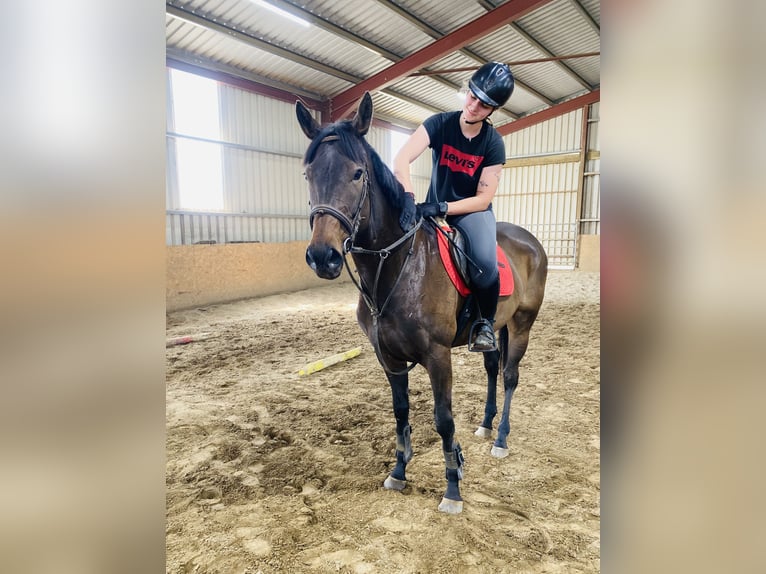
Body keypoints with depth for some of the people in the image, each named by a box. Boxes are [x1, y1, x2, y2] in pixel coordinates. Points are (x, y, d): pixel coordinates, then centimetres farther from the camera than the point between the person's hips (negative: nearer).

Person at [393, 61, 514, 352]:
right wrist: (409, 198, -40)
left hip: (473, 210, -2)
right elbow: (401, 160, -23)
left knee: (485, 261, -32)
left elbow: (483, 198, -14)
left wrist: (442, 207, -29)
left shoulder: (493, 143, -11)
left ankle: (485, 322, -5)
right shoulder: (439, 124, -10)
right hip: (435, 207, 2)